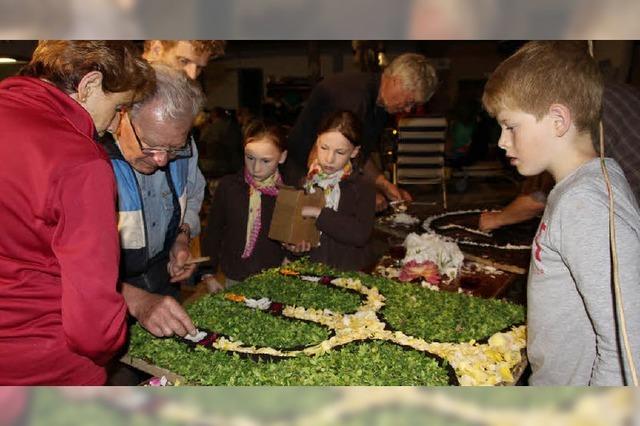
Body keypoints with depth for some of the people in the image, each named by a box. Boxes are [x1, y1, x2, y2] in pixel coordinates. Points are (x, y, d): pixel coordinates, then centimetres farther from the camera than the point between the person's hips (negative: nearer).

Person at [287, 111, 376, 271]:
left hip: (345, 274, -2)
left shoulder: (363, 188, 0)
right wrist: (290, 244, -4)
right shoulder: (302, 181, 8)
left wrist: (318, 213, -16)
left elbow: (361, 234, -15)